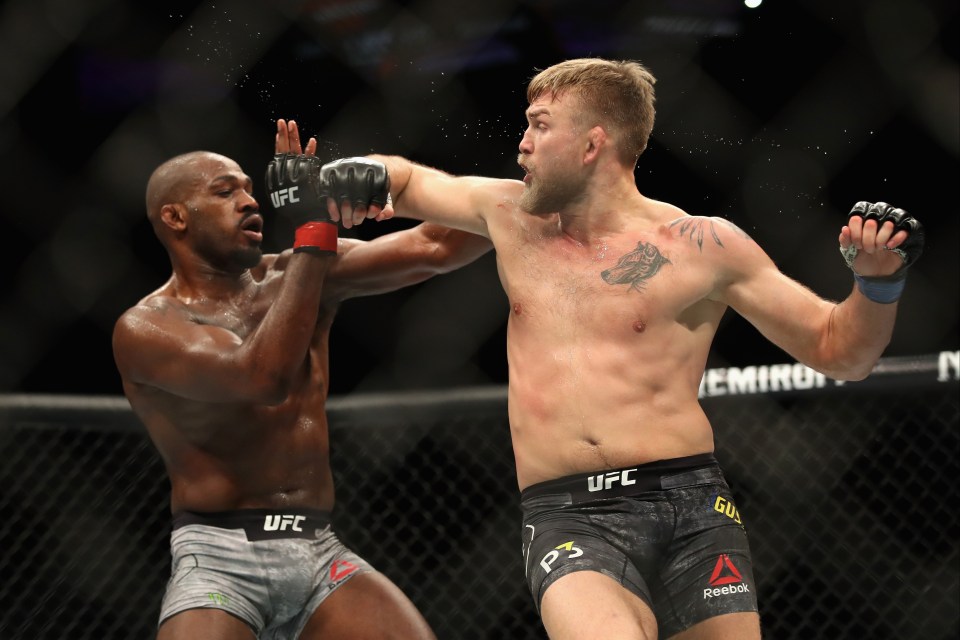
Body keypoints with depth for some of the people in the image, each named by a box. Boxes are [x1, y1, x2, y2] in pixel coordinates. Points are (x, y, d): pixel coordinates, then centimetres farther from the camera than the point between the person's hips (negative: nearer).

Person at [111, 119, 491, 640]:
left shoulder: (290, 279, 10)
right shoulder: (144, 329, -5)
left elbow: (434, 248, 3)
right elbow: (264, 377, -22)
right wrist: (313, 230, -19)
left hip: (321, 554, 5)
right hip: (221, 558, -5)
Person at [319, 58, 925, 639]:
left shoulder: (703, 247, 3)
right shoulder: (512, 214, 14)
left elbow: (839, 352, 8)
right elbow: (406, 178, 31)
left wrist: (879, 282, -11)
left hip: (691, 508, 0)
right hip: (566, 518, 0)